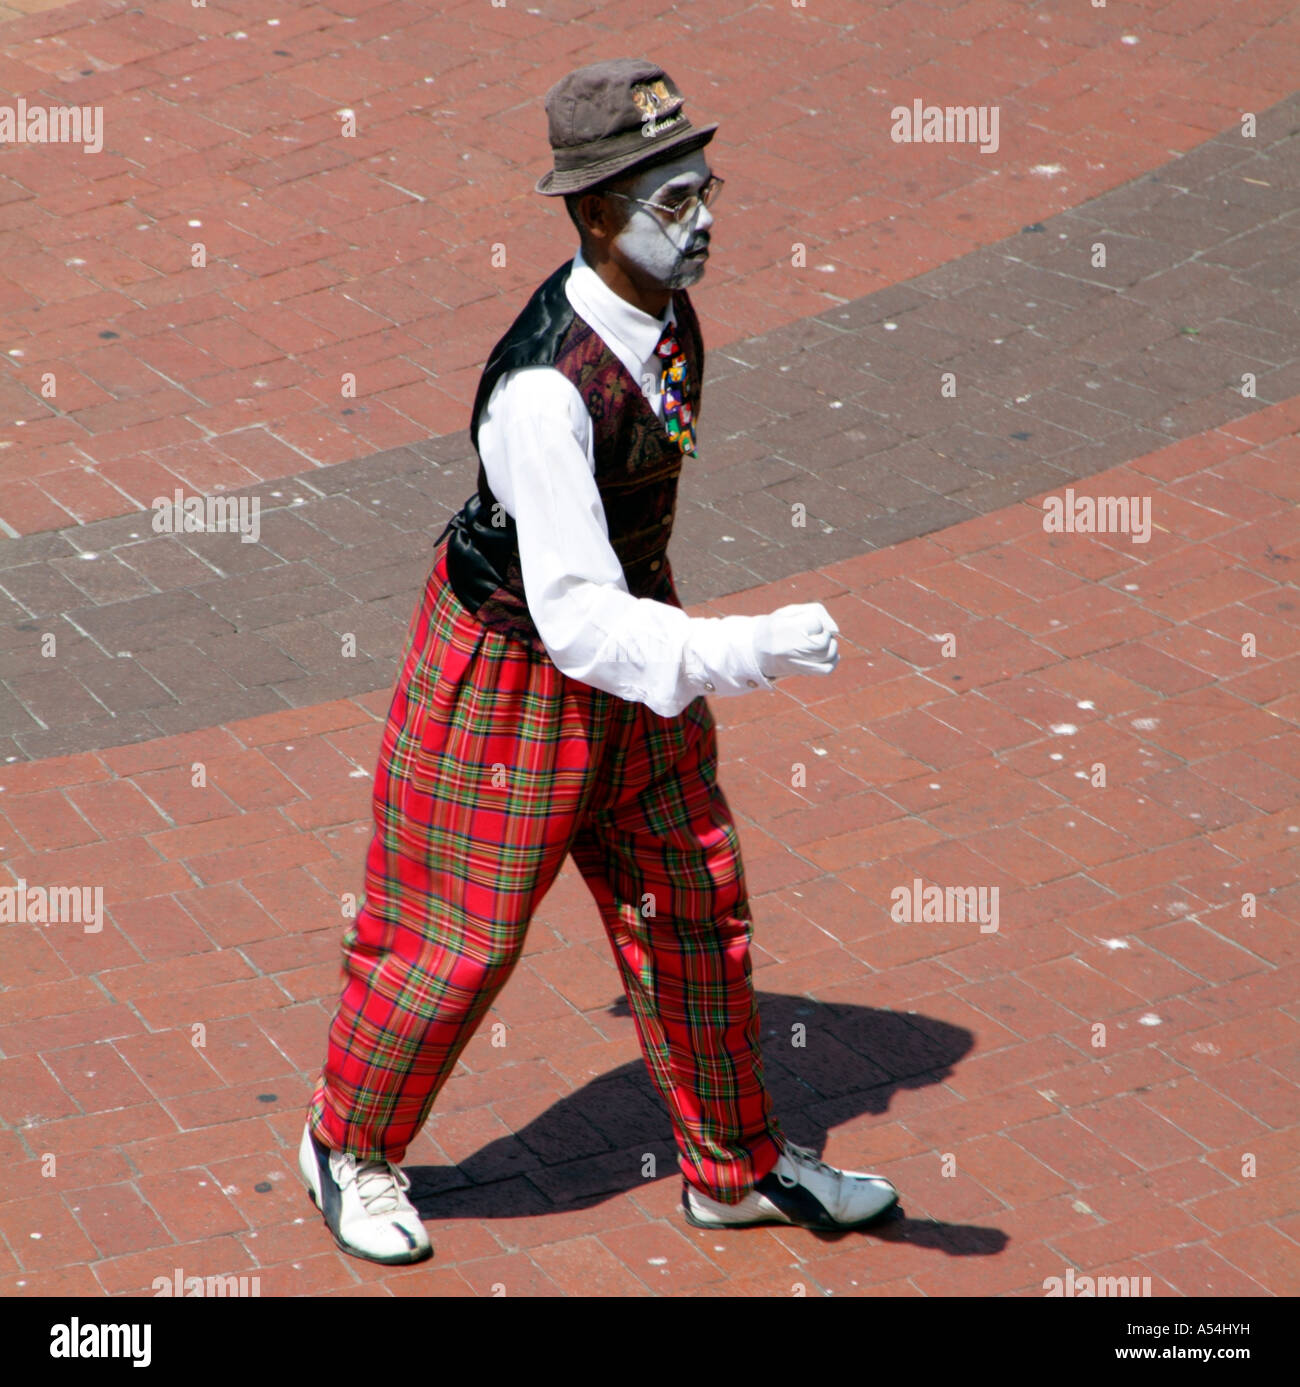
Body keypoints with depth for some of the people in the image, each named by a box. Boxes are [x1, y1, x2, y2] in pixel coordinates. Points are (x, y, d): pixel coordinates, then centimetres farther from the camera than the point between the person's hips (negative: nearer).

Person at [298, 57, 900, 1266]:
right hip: (512, 667, -8)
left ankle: (734, 1167, 34)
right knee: (457, 934, 8)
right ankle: (349, 1145, 35)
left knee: (694, 909, 16)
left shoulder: (665, 313, -7)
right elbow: (578, 621, -37)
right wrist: (750, 653, -45)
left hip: (628, 639, 8)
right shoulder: (547, 388, -34)